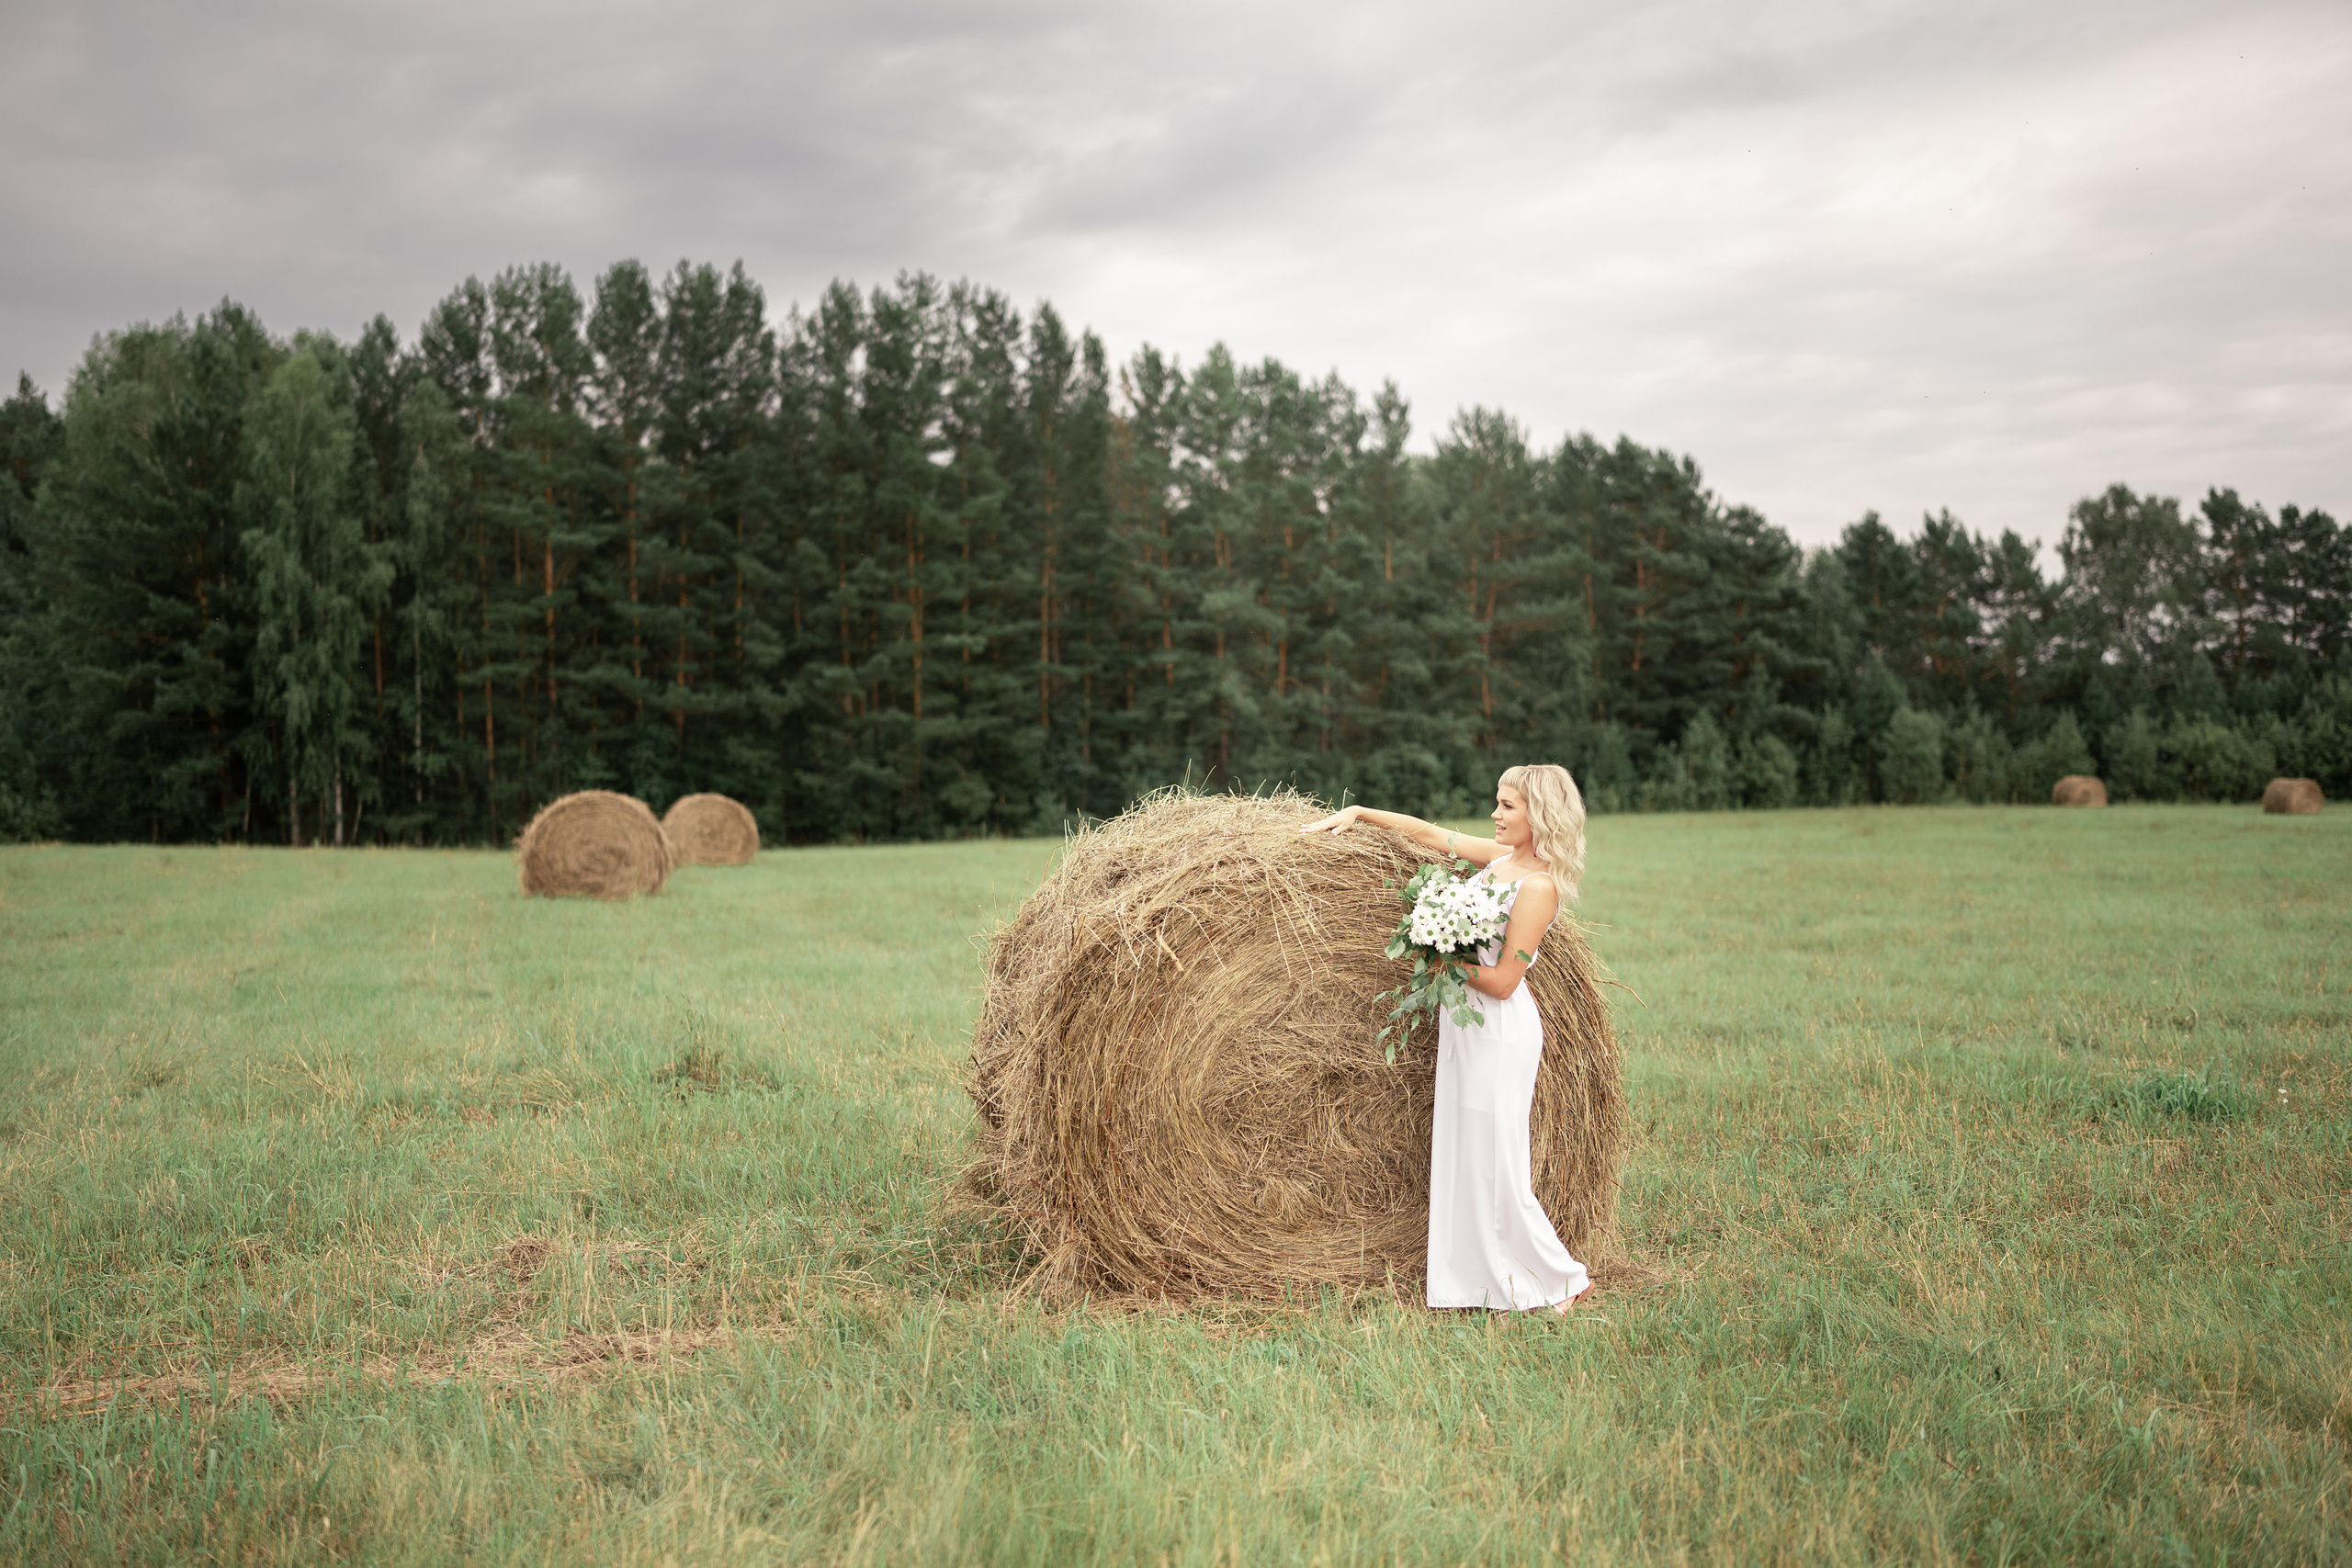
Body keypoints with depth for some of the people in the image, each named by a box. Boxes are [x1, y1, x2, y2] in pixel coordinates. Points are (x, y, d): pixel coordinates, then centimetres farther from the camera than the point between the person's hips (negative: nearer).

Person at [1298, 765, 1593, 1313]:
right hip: (1464, 1025, 9)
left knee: (1494, 1162, -2)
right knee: (1457, 1154, 13)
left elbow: (1502, 982, -21)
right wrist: (1358, 812, 12)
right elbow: (1430, 833, 16)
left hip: (1500, 1031, -9)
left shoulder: (1539, 886, -19)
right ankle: (1475, 1279, 22)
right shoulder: (1500, 856, 6)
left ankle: (1561, 1279, 13)